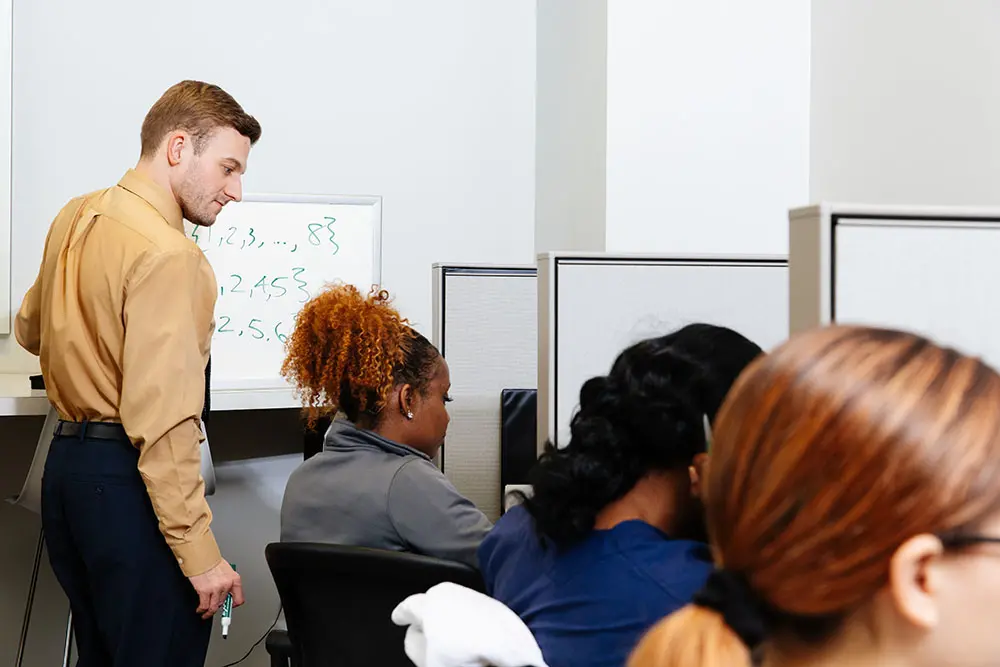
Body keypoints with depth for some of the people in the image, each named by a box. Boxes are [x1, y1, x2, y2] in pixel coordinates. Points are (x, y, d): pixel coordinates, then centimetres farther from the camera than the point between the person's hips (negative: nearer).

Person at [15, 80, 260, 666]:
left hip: (66, 461, 10)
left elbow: (31, 330, 29)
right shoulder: (168, 256, -18)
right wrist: (200, 552, -22)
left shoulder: (75, 217, 11)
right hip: (128, 485, -10)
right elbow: (162, 421, -24)